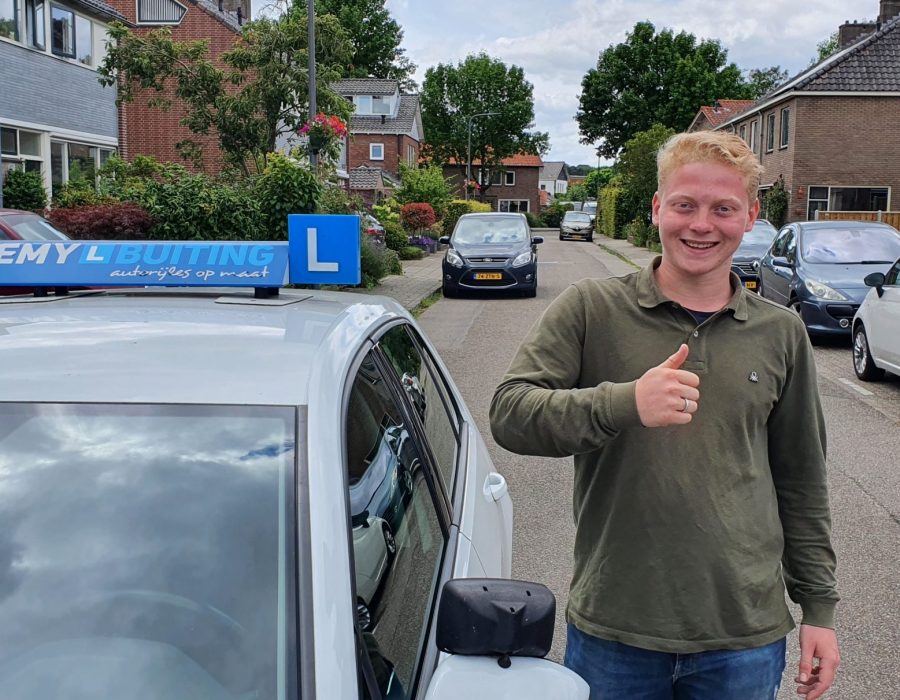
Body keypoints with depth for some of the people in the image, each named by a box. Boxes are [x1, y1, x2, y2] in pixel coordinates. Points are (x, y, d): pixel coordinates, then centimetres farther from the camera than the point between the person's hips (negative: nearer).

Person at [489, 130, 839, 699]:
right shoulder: (592, 309, -4)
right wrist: (624, 403, -30)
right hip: (611, 629, -2)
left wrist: (820, 606, 12)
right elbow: (509, 414, -15)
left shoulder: (781, 333, 5)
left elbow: (801, 484, 12)